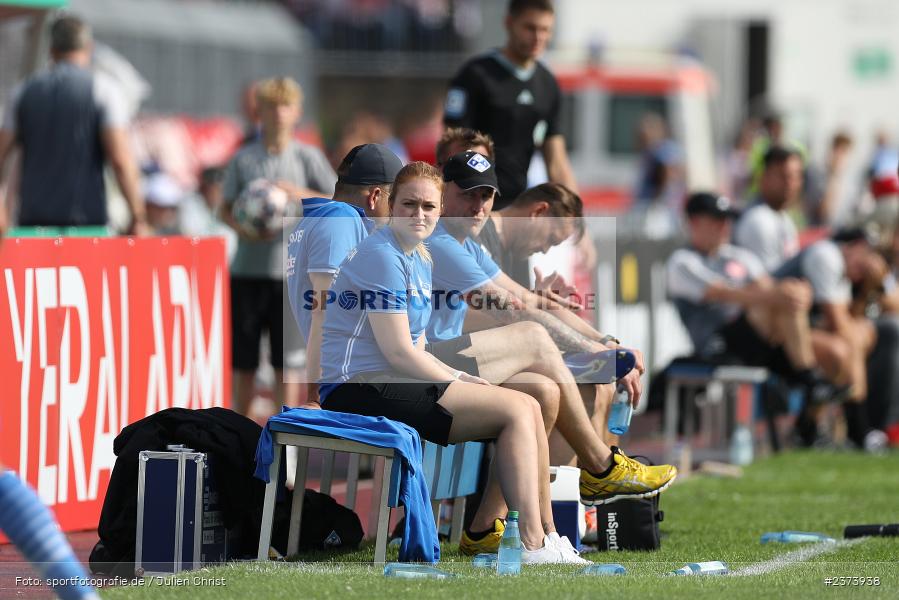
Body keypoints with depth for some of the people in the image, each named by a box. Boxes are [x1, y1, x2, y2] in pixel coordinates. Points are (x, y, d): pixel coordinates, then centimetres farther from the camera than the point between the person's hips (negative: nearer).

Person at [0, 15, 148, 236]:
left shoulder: (24, 92, 10)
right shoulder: (104, 91, -1)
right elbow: (121, 161, -10)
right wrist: (138, 218, -7)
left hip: (33, 218, 3)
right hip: (86, 217, -3)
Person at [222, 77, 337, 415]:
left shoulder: (307, 158, 4)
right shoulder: (243, 159, 6)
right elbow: (227, 209, 7)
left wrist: (301, 194, -13)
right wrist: (243, 228, -14)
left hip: (290, 269, -1)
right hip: (248, 269, 1)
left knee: (286, 358, 0)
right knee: (243, 359, 4)